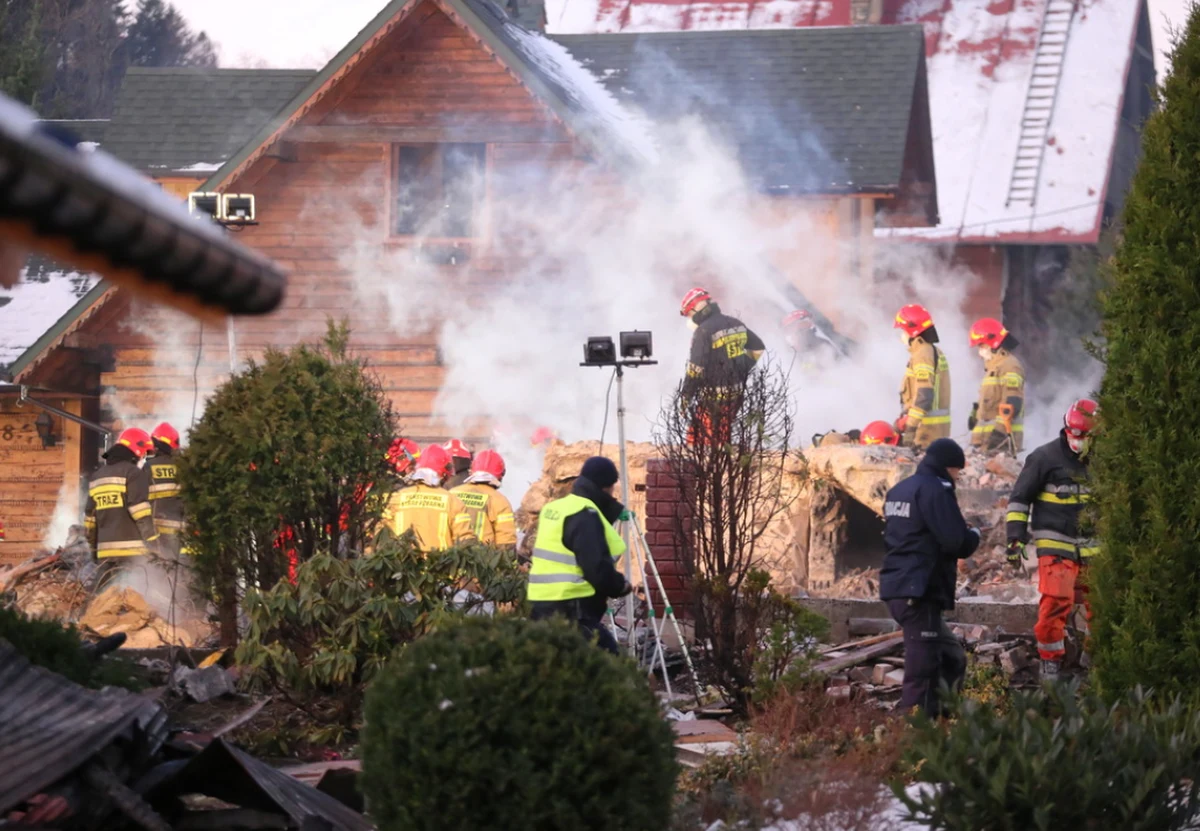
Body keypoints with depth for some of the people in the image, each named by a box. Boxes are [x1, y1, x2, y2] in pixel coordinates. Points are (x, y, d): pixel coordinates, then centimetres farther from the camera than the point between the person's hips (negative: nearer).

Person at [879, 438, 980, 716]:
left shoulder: (898, 490, 18)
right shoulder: (935, 490, -12)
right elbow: (957, 542, -18)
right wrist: (974, 535, 5)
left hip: (896, 587, 10)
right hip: (919, 592, -10)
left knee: (952, 659, 16)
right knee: (923, 666, -10)